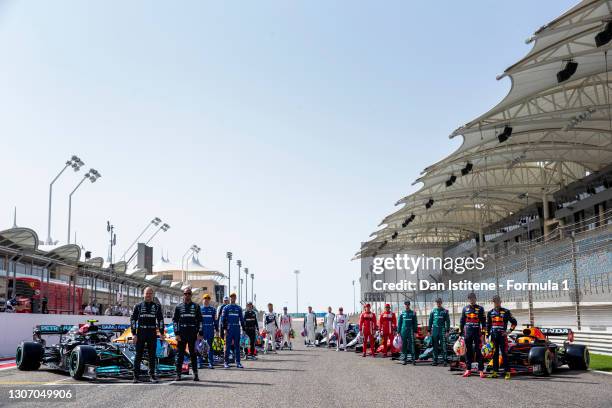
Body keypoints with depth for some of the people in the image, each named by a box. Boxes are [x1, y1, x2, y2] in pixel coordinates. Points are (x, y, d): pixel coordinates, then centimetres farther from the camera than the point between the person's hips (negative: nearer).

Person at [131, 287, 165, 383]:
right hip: (140, 334, -1)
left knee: (152, 356, 4)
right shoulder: (138, 306, 5)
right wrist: (134, 334, -5)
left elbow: (160, 320, 10)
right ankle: (136, 376, 5)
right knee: (138, 355, 1)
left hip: (152, 334, 1)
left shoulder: (157, 307, 8)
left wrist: (161, 333, 2)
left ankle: (152, 375, 11)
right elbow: (133, 320, 3)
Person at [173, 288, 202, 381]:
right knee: (180, 354, 2)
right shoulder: (178, 307, 8)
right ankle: (178, 374, 7)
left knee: (193, 354, 2)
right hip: (181, 334, 0)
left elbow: (200, 320, 9)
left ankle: (195, 374, 6)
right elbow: (175, 320, 6)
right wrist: (177, 334, -3)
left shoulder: (196, 307, 8)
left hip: (192, 334, 0)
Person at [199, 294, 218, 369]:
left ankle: (210, 363, 4)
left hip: (211, 330, 1)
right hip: (202, 330, -1)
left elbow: (215, 320, 11)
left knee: (210, 346, 2)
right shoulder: (199, 309, 7)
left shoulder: (213, 309, 10)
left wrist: (216, 329, 5)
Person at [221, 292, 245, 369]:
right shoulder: (226, 308, 4)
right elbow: (223, 319, 0)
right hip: (229, 329, -3)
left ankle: (238, 362, 7)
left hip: (237, 329, 3)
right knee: (228, 345, -2)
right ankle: (226, 362, 3)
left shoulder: (239, 308, 13)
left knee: (237, 346, 4)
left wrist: (243, 328, 8)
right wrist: (225, 329, -9)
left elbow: (241, 319, 15)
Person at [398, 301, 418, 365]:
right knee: (404, 346, 4)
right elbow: (399, 323, 10)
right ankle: (404, 359, 9)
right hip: (403, 331, 2)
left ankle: (413, 359, -6)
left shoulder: (413, 313, 5)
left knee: (411, 345, -7)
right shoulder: (402, 313, 8)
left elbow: (415, 323, 6)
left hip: (410, 331, -2)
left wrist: (415, 332, -1)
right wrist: (398, 332, 5)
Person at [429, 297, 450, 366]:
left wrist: (447, 331, -6)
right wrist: (429, 330, 10)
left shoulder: (445, 311, 3)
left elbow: (448, 321, 2)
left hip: (442, 331, -3)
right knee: (435, 346, 5)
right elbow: (430, 321, 14)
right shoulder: (433, 311, 11)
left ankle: (444, 360, -2)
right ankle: (435, 360, 10)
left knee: (443, 346, -5)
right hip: (435, 331, 3)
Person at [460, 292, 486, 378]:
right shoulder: (465, 309, 12)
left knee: (478, 351, -5)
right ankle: (468, 369, 13)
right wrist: (460, 332, 10)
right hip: (467, 332, 3)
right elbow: (462, 321, 14)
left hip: (477, 332, -3)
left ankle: (481, 370, -4)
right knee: (468, 351, 6)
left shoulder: (480, 309, 5)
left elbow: (483, 321, 4)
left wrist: (484, 332, -3)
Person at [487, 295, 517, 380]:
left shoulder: (506, 312, 1)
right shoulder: (490, 313, 13)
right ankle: (495, 372, 12)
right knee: (495, 354, 7)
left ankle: (507, 372, -4)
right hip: (493, 336, 4)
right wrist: (487, 336, 11)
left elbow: (514, 322, 4)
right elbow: (488, 325, 17)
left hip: (502, 336, -4)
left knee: (504, 354, -6)